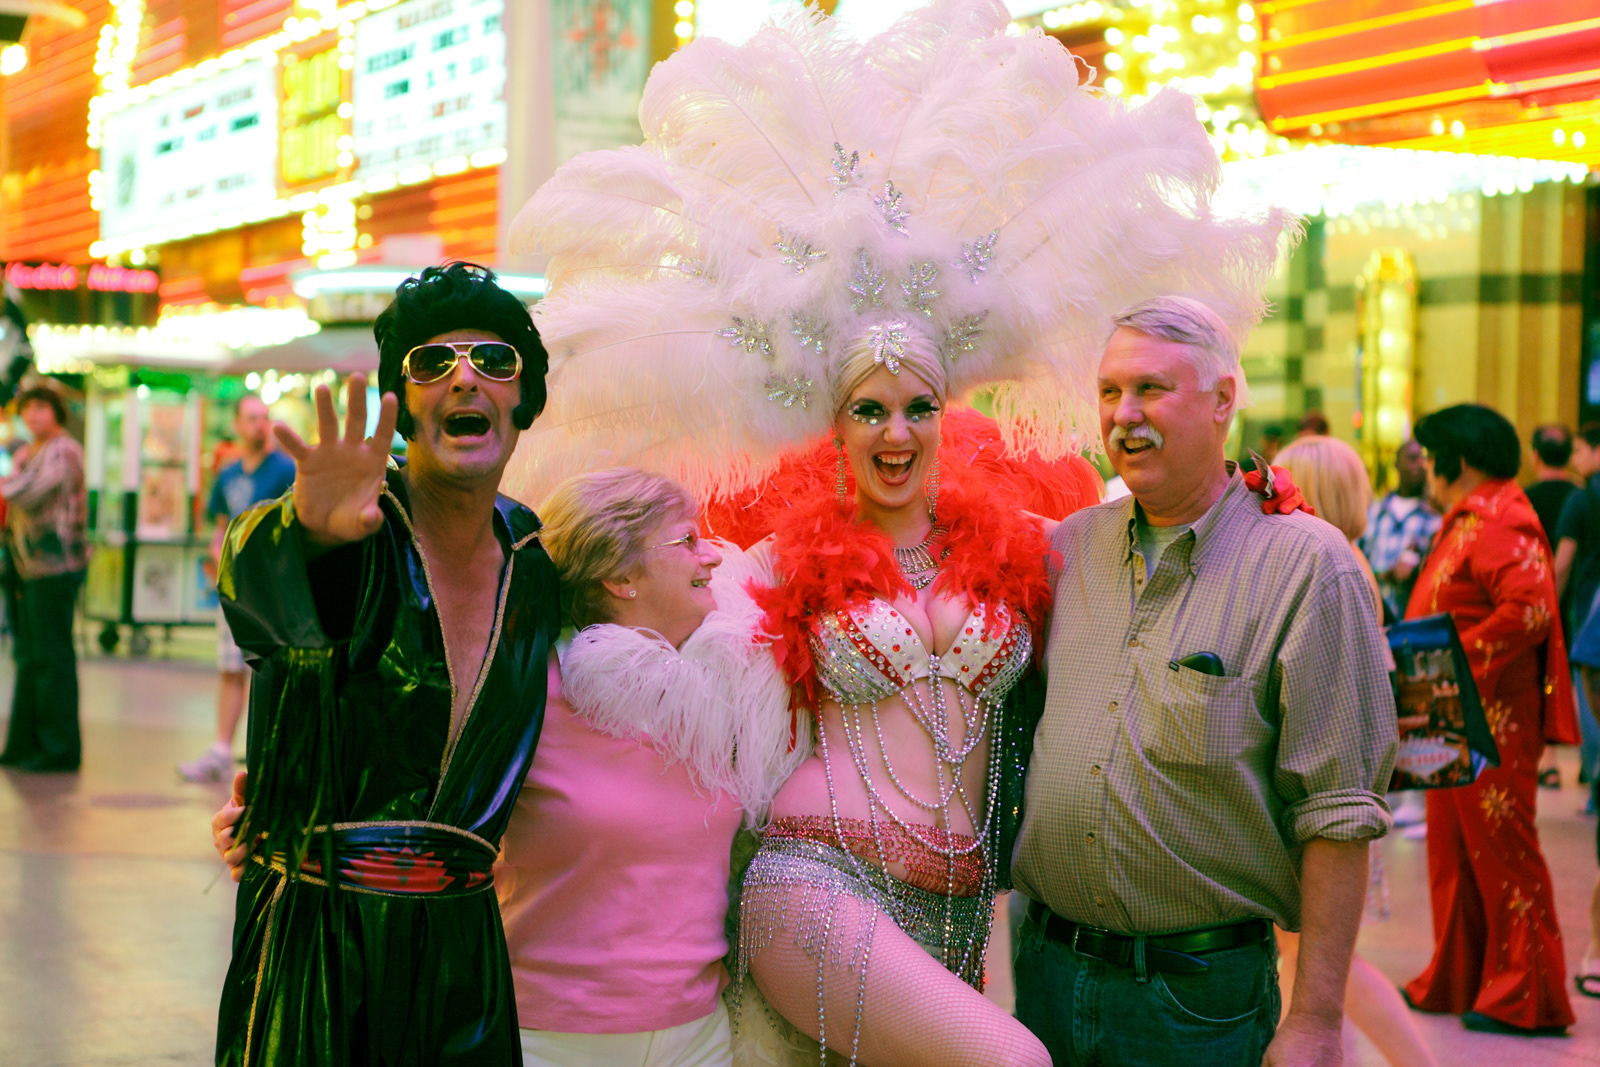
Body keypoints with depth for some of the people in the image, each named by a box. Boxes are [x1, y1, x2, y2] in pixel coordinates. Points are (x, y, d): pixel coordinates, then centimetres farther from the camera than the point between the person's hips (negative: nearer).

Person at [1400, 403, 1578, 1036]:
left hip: (1494, 721, -11)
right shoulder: (1467, 523, 18)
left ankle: (1527, 998, 3)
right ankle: (1456, 983, 23)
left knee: (1502, 852, -4)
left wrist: (1458, 659, -23)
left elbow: (1531, 609, -27)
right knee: (1455, 851, 15)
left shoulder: (1500, 525, -16)